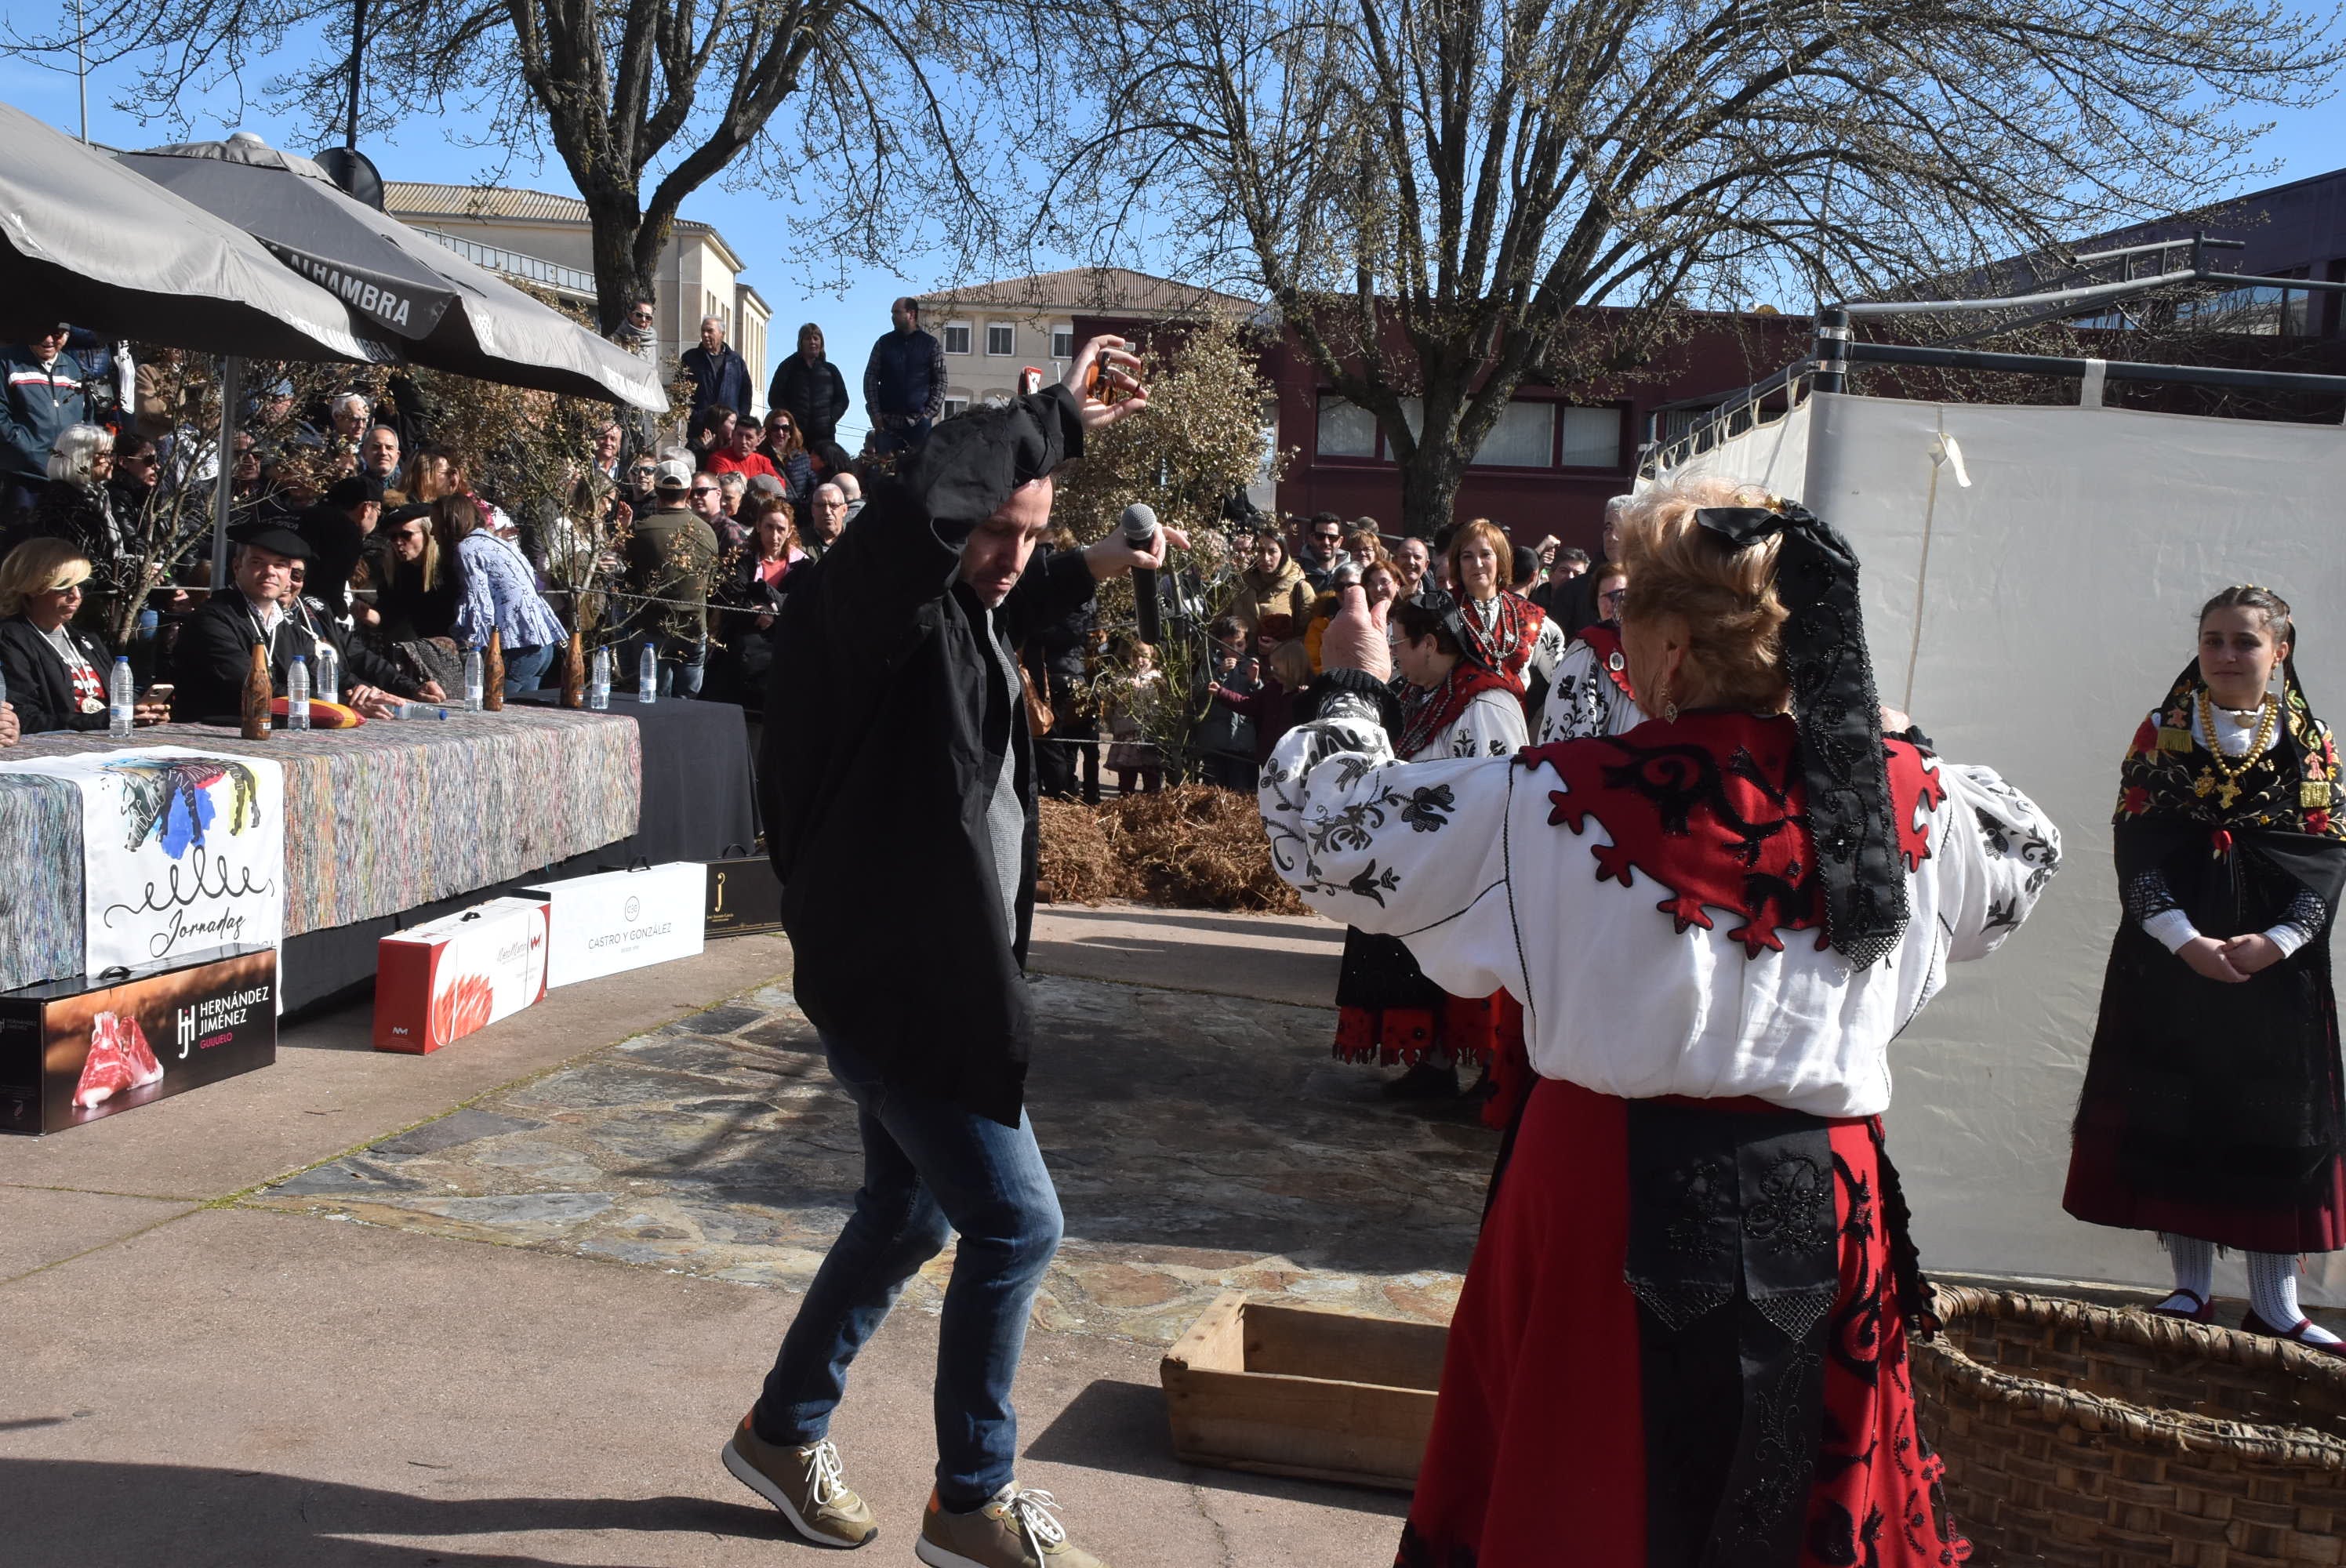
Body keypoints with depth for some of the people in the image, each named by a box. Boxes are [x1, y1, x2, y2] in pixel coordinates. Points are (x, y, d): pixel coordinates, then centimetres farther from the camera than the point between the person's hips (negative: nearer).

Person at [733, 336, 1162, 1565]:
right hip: (893, 983, -10)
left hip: (932, 975, 10)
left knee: (907, 1215, 21)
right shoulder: (869, 606, -19)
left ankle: (783, 1431, 38)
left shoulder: (962, 610, 9)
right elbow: (921, 496, -41)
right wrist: (1055, 419, -29)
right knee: (1016, 1223, -5)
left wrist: (1087, 572, 23)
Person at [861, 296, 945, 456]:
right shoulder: (884, 342, 9)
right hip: (886, 421, 2)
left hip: (919, 421, -1)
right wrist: (875, 412, -3)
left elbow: (940, 382, 5)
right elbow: (870, 377, 8)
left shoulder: (931, 345, 5)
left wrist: (930, 413, -6)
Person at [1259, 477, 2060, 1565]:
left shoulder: (1569, 803, -16)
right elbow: (2023, 854, 20)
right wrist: (1892, 740, 24)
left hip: (1620, 1199, -3)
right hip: (1823, 1202, 4)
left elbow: (1324, 828, -9)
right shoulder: (1899, 797, -4)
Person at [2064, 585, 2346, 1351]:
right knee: (2174, 1114, 1)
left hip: (2277, 964, 1)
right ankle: (2192, 1287, 13)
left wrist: (2277, 941, -14)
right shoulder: (2162, 733, 2)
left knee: (2278, 1119, 3)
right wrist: (2185, 939, -16)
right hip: (2171, 960, -1)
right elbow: (2136, 847, -5)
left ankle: (2275, 1301, 12)